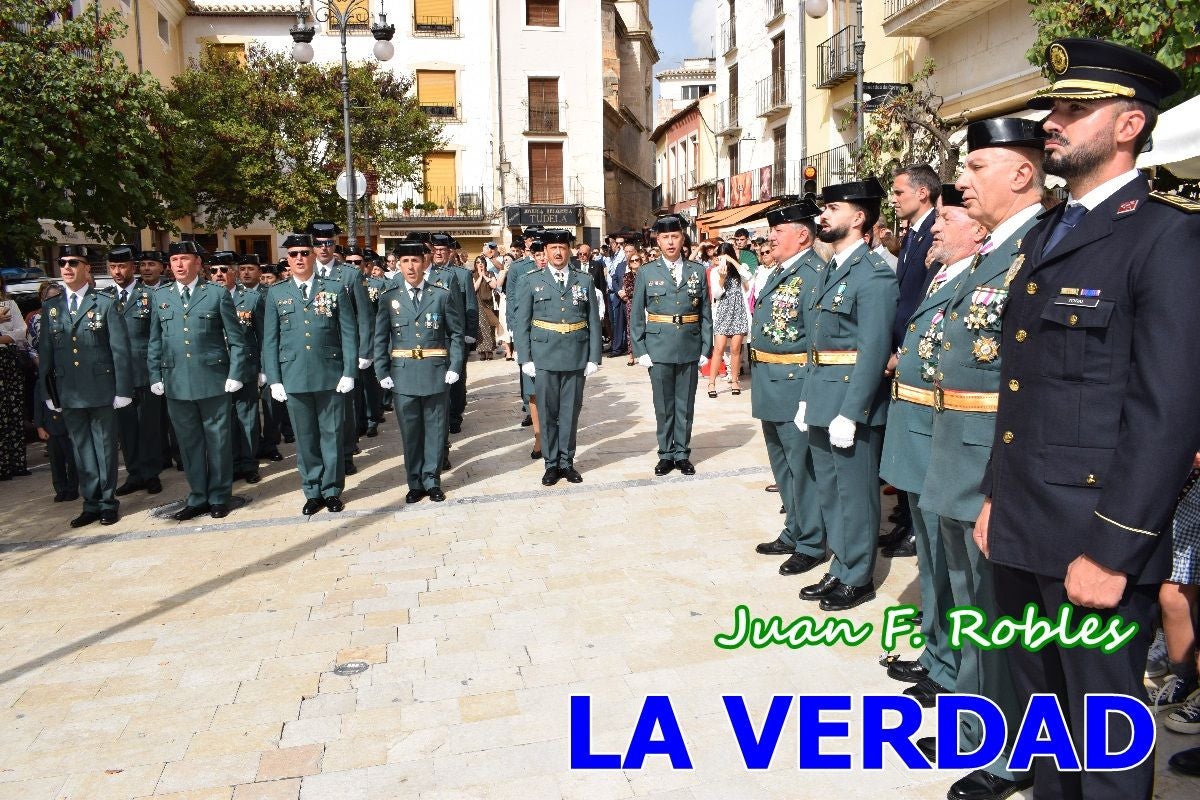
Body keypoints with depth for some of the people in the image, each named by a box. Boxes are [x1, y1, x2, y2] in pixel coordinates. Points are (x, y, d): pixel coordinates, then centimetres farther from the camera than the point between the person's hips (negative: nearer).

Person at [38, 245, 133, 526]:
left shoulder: (105, 304, -2)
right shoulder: (50, 308, 8)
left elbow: (120, 350, -5)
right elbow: (45, 354, 9)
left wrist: (123, 390, -9)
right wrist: (49, 392, 4)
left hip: (101, 391, -3)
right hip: (68, 394, 3)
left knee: (105, 447, 6)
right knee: (82, 449, 10)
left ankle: (108, 502, 17)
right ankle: (91, 503, 19)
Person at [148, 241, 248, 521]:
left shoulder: (218, 293, 0)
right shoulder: (160, 296, 10)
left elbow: (236, 339, 0)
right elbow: (155, 341, 13)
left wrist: (235, 375, -7)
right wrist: (155, 377, 6)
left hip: (214, 381, -3)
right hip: (177, 383, 3)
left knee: (218, 441, 6)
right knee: (189, 443, 10)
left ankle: (219, 497, 19)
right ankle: (197, 497, 22)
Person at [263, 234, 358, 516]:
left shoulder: (336, 288, 3)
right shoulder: (276, 293, 7)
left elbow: (349, 333, 1)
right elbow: (270, 340, 7)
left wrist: (349, 373, -6)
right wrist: (274, 380, 0)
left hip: (330, 376, -1)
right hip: (294, 378, 1)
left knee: (332, 435, 6)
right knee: (305, 438, 8)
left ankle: (332, 490, 19)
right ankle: (312, 491, 20)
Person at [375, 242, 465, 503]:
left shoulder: (444, 295, 2)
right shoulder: (389, 297, 4)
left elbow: (456, 334, 3)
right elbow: (380, 338, 5)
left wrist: (454, 368, -5)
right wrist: (382, 373, -2)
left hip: (435, 373, -1)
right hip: (402, 374, 1)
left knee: (435, 428, 7)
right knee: (410, 430, 8)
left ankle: (432, 480, 19)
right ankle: (415, 483, 20)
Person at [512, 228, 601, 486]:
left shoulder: (584, 281, 7)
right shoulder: (531, 281, 3)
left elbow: (594, 322, 6)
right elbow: (521, 322, 1)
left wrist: (594, 358, 0)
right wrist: (525, 358, -5)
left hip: (576, 357, 1)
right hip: (544, 357, -1)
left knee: (571, 412, 8)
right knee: (548, 412, 6)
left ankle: (567, 462, 20)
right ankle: (551, 463, 17)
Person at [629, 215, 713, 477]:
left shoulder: (698, 271, 5)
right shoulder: (646, 273, 2)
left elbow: (706, 314, 6)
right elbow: (636, 316, 2)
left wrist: (706, 348, 1)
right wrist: (640, 351, -4)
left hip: (690, 349, 1)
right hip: (659, 349, -1)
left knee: (685, 404, 9)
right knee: (663, 405, 7)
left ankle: (682, 453, 21)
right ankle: (666, 454, 19)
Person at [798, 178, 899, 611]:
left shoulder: (874, 275, -14)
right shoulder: (830, 272, 14)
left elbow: (874, 349, -19)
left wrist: (850, 413, -21)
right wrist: (807, 399, 14)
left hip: (852, 402, -9)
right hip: (821, 402, 9)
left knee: (855, 492, 4)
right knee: (830, 490, 17)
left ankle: (857, 579, 19)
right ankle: (841, 568, 32)